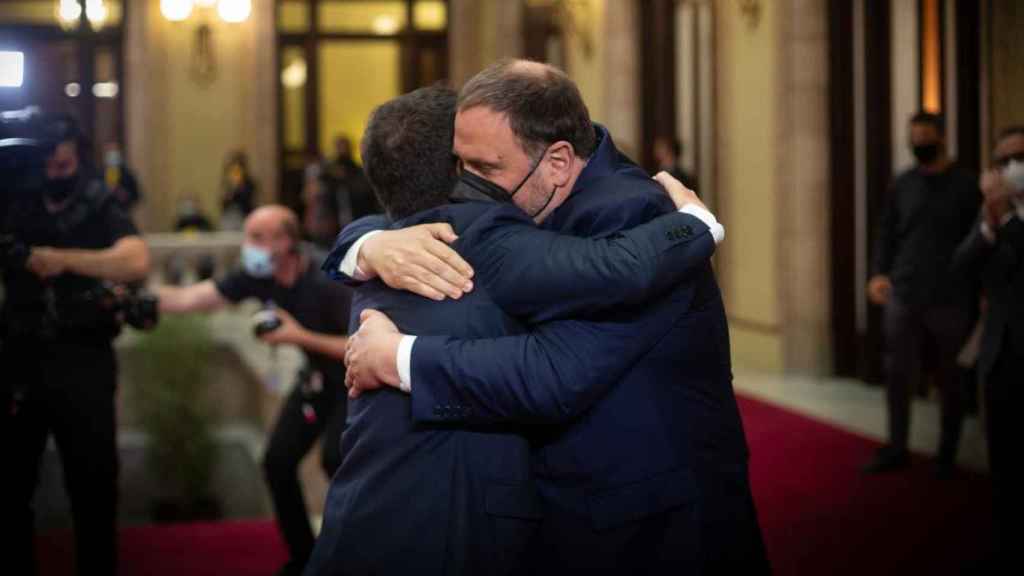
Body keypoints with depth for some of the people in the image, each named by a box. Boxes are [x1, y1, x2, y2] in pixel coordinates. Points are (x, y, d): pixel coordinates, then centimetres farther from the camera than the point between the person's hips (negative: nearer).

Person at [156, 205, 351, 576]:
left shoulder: (327, 283, -30)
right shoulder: (258, 278, -12)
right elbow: (186, 300, -13)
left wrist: (301, 337, -32)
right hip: (317, 376, 7)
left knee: (335, 459, -25)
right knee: (278, 461, -1)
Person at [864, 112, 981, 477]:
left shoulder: (965, 186, -2)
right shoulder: (902, 185, 8)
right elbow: (887, 233, 11)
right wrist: (879, 273, -4)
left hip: (949, 300, -3)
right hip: (903, 297, 3)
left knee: (949, 379, 7)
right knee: (898, 374, 5)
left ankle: (947, 454, 18)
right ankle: (897, 449, 16)